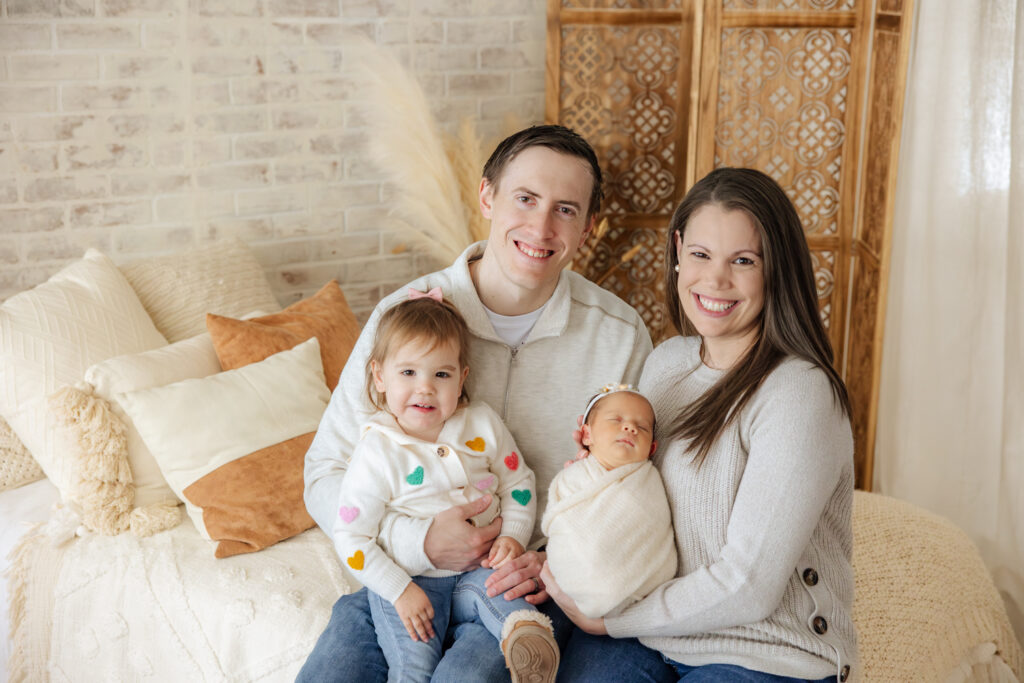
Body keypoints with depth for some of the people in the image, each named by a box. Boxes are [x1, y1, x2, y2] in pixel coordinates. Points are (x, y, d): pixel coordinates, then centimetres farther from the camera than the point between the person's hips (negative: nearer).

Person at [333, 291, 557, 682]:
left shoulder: (483, 425, -1)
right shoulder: (377, 452, -13)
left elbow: (518, 482, 12)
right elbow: (351, 537, -10)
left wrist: (514, 536, -5)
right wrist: (400, 591, -13)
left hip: (478, 567, 2)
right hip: (408, 581, -2)